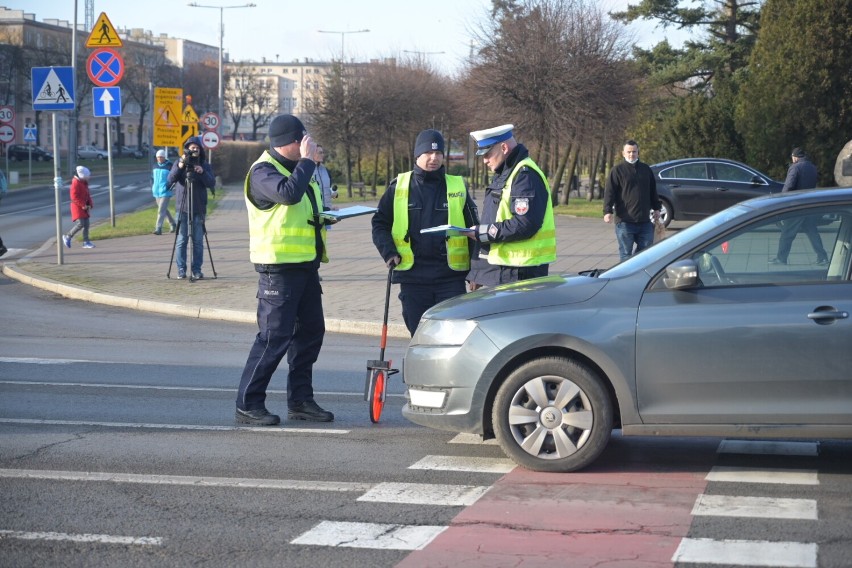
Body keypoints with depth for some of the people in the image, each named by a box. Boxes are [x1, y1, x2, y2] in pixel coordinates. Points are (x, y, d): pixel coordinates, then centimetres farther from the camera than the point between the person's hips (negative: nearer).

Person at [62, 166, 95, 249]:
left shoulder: (84, 183, 12)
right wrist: (83, 205, -22)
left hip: (84, 207, 9)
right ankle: (67, 237, 1)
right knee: (80, 224, -15)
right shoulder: (76, 183, -16)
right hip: (77, 207, -9)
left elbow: (87, 195, 20)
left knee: (86, 224, 7)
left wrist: (90, 204, 5)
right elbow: (74, 196, -21)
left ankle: (86, 242, 11)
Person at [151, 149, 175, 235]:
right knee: (164, 210, 17)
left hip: (165, 192, -7)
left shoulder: (169, 166, -9)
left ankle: (158, 228, -15)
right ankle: (173, 224, 33)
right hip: (157, 192, 7)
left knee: (161, 210, -13)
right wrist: (152, 187, 13)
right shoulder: (155, 166, 10)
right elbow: (152, 177, 23)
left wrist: (169, 186, -13)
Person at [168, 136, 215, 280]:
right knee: (181, 240, -1)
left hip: (199, 209, 1)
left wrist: (202, 172, -20)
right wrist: (180, 166, -21)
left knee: (198, 241, 0)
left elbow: (211, 183, -4)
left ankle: (197, 270, 5)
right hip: (182, 207, 0)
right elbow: (170, 180, -7)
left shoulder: (205, 165, 7)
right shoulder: (179, 163, 6)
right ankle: (181, 270, 3)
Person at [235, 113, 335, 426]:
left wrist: (325, 215, 12)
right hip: (279, 267, -9)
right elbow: (289, 193, -32)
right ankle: (248, 404, -1)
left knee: (310, 331, 11)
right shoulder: (263, 171, -12)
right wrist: (307, 160, -22)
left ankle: (300, 400, 20)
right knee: (274, 337, -9)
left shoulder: (298, 168, 17)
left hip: (306, 264, 9)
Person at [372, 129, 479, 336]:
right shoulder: (399, 187, 6)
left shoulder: (458, 187, 7)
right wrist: (389, 252, -5)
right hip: (412, 275, 1)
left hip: (451, 275, 0)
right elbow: (380, 223, 11)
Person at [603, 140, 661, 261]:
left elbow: (653, 191, 22)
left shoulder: (646, 169, 13)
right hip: (624, 221, -4)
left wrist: (656, 208, 19)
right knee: (626, 253, 0)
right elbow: (609, 193, -8)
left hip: (644, 220, 4)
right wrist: (608, 211, -19)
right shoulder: (617, 171, -1)